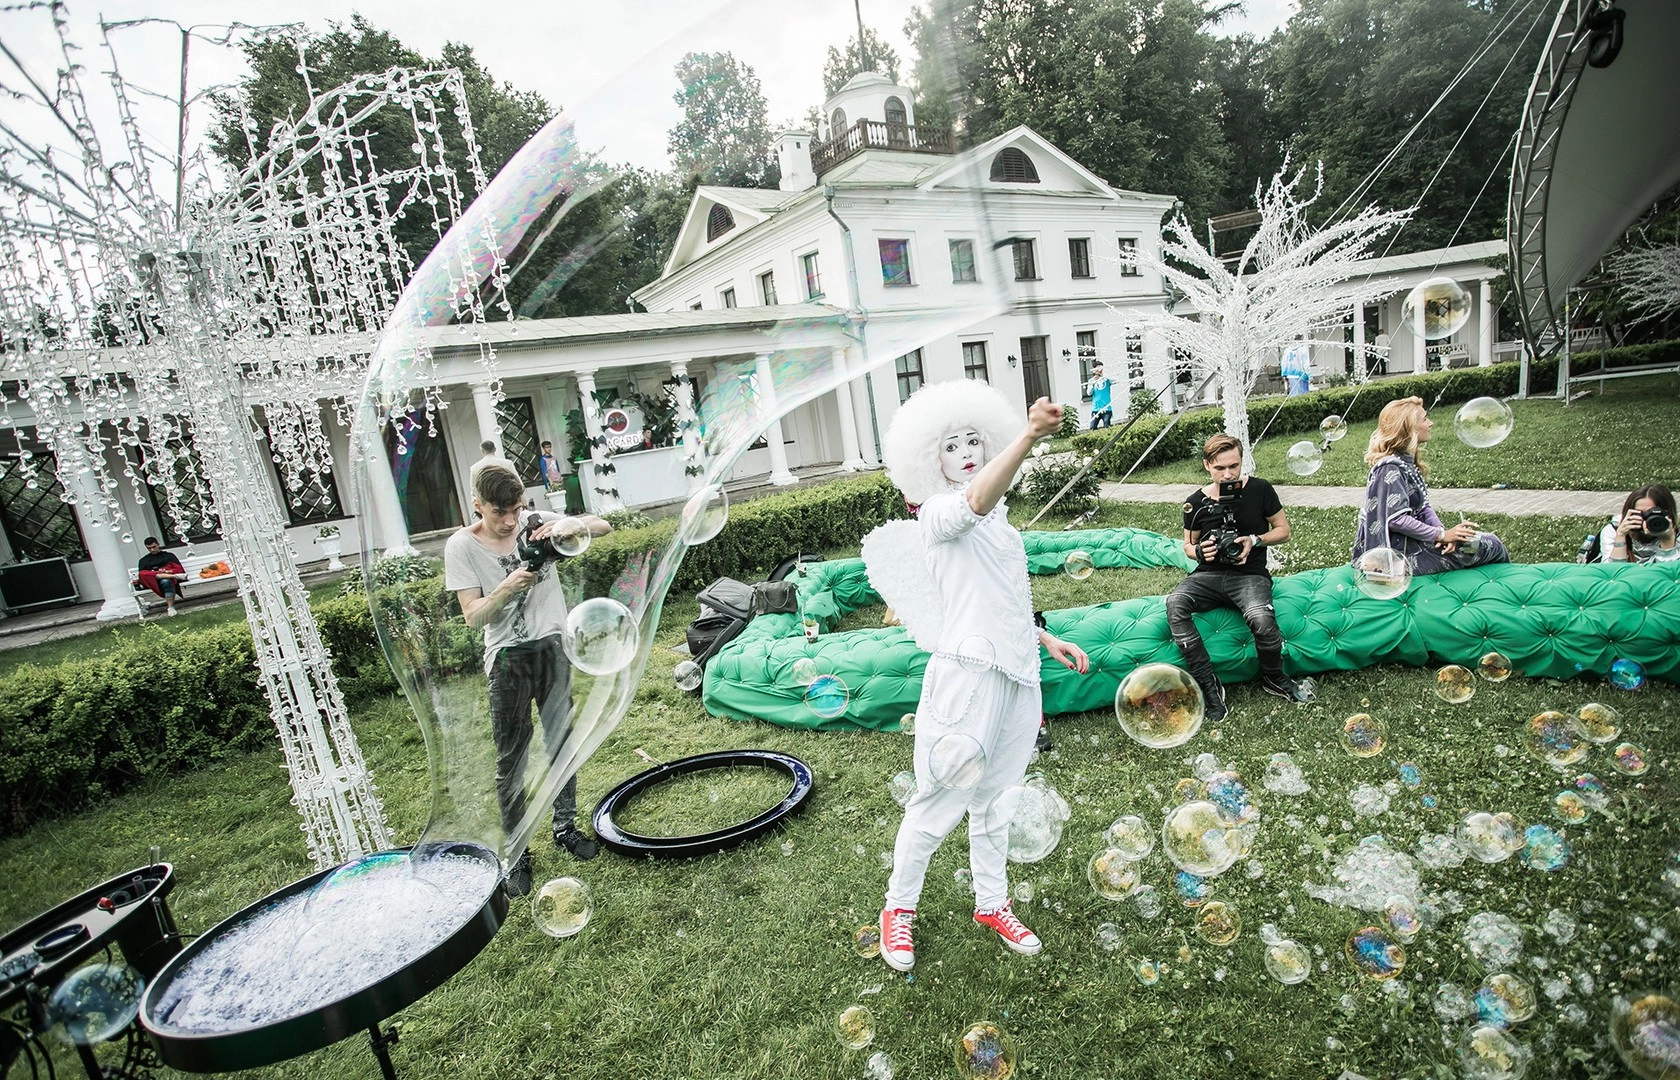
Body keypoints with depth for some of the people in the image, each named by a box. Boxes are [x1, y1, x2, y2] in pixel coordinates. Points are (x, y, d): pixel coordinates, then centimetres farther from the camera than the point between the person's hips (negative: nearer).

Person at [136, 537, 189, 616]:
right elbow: (142, 576, 13)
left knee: (166, 581, -41)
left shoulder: (168, 555, 23)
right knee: (142, 574, -33)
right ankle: (175, 576, -39)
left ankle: (170, 607, -48)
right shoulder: (143, 560, 27)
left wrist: (166, 571, -9)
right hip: (153, 582, 2)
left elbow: (180, 570, 11)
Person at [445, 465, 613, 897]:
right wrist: (507, 588, -28)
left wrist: (568, 526, -25)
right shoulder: (461, 546, -8)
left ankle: (565, 826, 31)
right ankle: (516, 852, 18)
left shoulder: (536, 521, -3)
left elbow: (603, 527, -5)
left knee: (562, 739, 13)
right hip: (507, 658, -2)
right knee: (511, 756, 3)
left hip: (553, 646, 2)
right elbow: (473, 616, -10)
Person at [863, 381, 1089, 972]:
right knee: (939, 802, 5)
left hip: (1018, 674, 7)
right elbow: (976, 501, -36)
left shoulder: (998, 517, 16)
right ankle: (898, 907, 26)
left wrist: (1049, 640, 20)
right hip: (968, 673, -7)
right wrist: (1029, 435, -48)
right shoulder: (937, 515, -11)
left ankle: (992, 904, 38)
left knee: (995, 801, 20)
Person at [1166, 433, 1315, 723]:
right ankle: (1208, 684, -22)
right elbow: (1188, 545, 17)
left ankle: (1273, 678, 0)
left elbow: (1283, 530, 9)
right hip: (1208, 575, 2)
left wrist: (1255, 540, -10)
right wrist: (1200, 551, -7)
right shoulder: (1196, 503, 5)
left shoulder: (1259, 490, 1)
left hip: (1250, 575, -2)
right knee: (1174, 604, -31)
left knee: (1261, 618, -35)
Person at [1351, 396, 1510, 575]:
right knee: (1491, 545, -1)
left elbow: (1424, 507, 9)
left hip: (1413, 541, 9)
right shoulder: (1390, 468, -20)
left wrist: (1442, 531, -8)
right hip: (1405, 555, -9)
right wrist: (1442, 534, -19)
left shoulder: (1407, 461, 9)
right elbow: (1396, 520, -25)